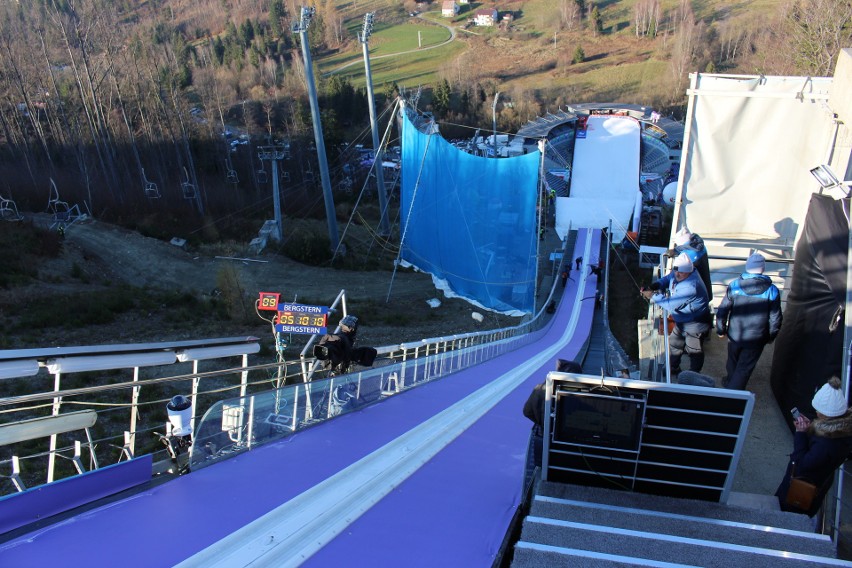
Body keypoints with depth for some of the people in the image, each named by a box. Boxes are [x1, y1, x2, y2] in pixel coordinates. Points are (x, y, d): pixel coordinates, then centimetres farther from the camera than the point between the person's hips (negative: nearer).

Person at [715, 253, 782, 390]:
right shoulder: (772, 291, -15)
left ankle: (730, 383, 51)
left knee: (733, 362, 27)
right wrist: (770, 336, 9)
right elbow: (775, 318, -8)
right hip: (756, 339, -2)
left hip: (734, 335, 2)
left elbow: (722, 310, -9)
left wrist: (720, 330, 7)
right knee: (744, 368, 13)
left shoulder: (734, 286, -14)